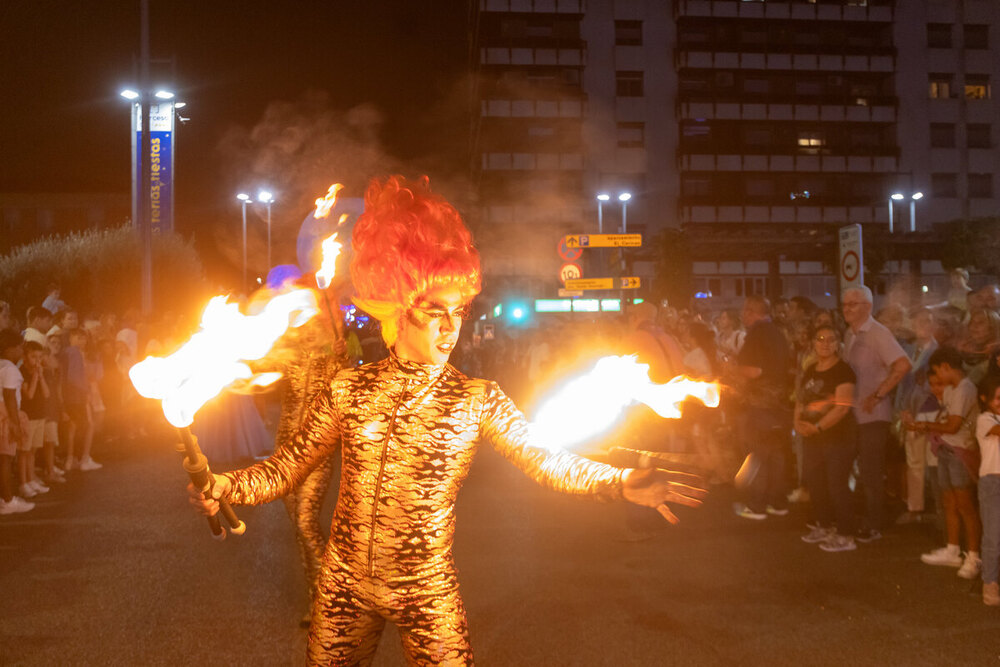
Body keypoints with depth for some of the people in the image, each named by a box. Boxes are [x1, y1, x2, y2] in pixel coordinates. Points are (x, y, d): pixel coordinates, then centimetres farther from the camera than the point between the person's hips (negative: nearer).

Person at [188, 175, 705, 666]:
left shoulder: (478, 400, -5)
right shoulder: (348, 389, -3)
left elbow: (545, 460, -11)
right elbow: (286, 470, 0)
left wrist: (621, 483, -26)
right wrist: (222, 486, -17)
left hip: (426, 593, -1)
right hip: (345, 584, 2)